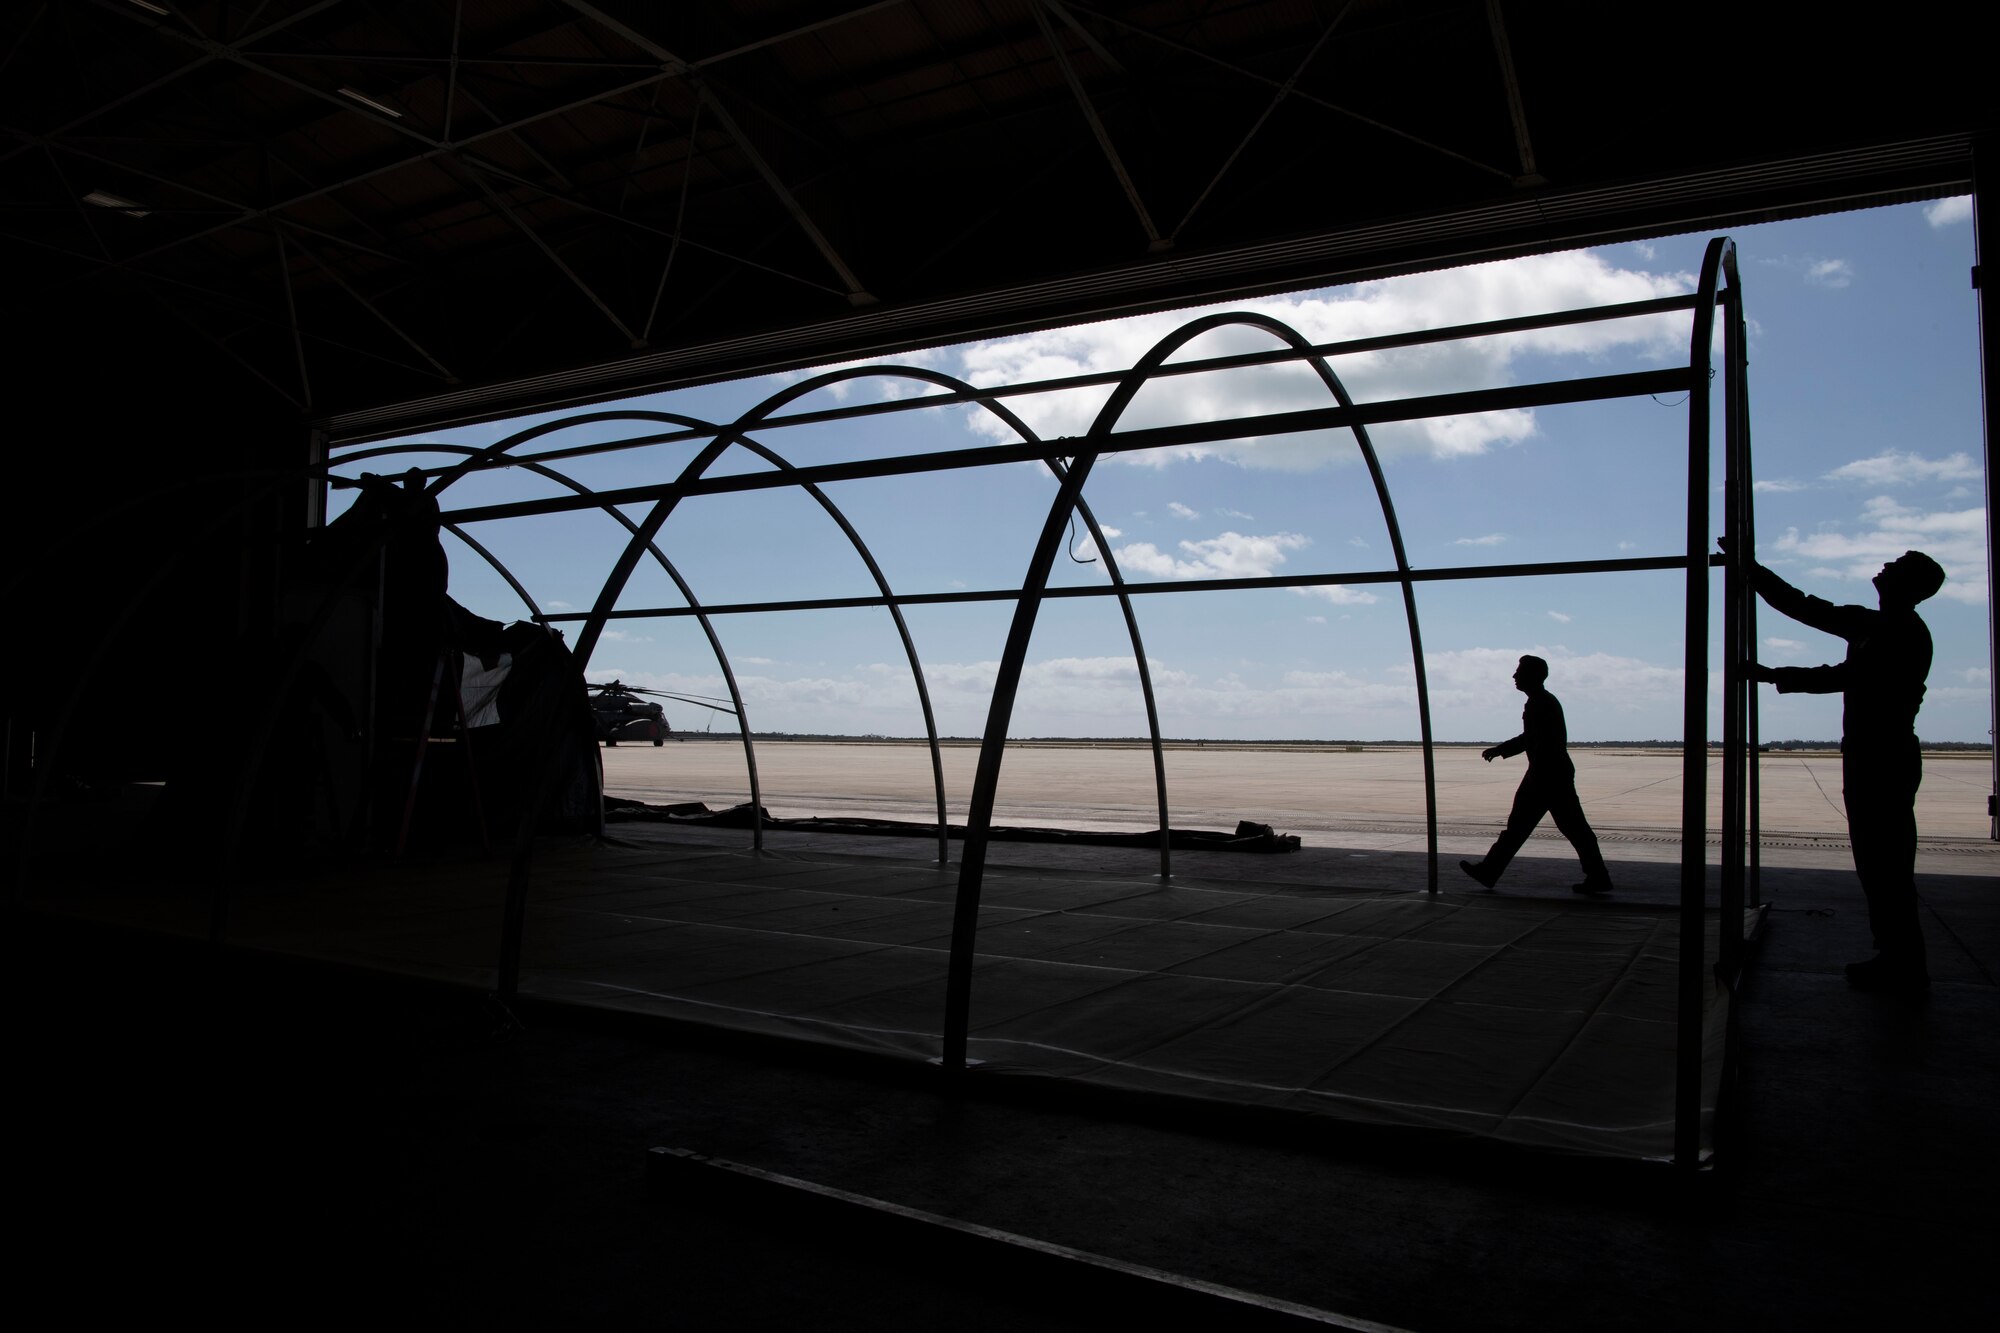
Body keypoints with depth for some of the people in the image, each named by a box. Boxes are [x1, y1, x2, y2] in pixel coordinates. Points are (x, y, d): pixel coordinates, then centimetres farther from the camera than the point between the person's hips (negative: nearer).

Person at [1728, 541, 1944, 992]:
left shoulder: (1906, 633, -12)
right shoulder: (1871, 625, 15)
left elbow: (1847, 676, -20)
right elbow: (1805, 608, 18)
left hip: (1884, 759, -9)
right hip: (1871, 756, 9)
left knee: (1884, 862, -6)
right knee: (1879, 862, 12)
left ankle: (1903, 966, 1)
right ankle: (1899, 960, 19)